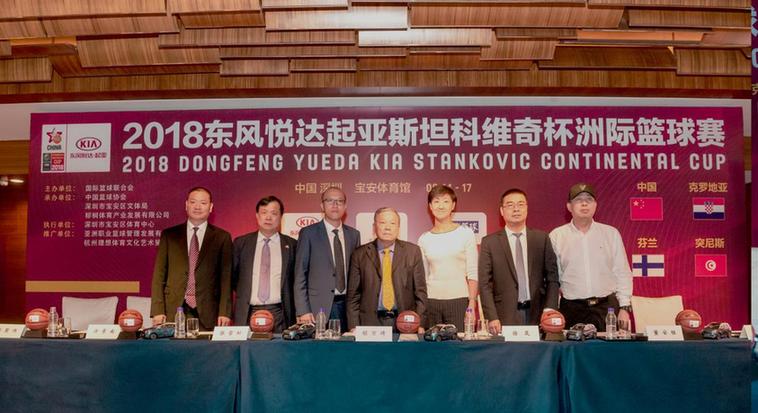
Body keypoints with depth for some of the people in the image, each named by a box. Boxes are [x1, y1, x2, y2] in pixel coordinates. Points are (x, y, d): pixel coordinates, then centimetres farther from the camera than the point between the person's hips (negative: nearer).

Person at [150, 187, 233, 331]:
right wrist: (157, 311, -1)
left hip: (207, 314, -1)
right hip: (173, 312, 1)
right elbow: (159, 275, 7)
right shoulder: (169, 235, 9)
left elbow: (226, 277, 2)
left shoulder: (222, 237, 6)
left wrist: (224, 313, -6)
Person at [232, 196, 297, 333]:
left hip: (279, 314, -1)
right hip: (247, 315, 1)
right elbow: (232, 276, 15)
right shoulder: (240, 243, 9)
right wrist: (244, 295, 10)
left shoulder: (291, 245, 6)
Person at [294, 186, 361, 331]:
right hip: (319, 308, -3)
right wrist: (303, 311, -9)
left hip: (348, 307, 3)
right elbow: (300, 275, -2)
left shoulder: (354, 234, 11)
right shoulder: (308, 233, 0)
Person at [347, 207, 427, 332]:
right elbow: (353, 294, 4)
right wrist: (354, 327, -3)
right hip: (371, 322, 0)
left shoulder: (413, 251, 4)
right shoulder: (360, 254, 3)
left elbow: (420, 291, 4)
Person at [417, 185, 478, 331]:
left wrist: (472, 303, -8)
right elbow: (422, 276, 12)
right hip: (431, 302, 2)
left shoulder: (466, 233, 2)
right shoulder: (424, 239, 8)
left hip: (459, 300, -2)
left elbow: (472, 273, 0)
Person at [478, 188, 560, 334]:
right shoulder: (489, 242, 2)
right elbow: (485, 284, -1)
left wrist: (549, 311, -5)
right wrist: (492, 318, -9)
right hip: (505, 317, -1)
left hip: (537, 315, 2)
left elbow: (552, 278, 7)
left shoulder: (542, 238, 7)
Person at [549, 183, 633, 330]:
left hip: (607, 307, 1)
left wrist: (624, 307, 1)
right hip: (572, 309, -1)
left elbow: (623, 274, 8)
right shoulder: (556, 236, 3)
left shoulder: (611, 234, 7)